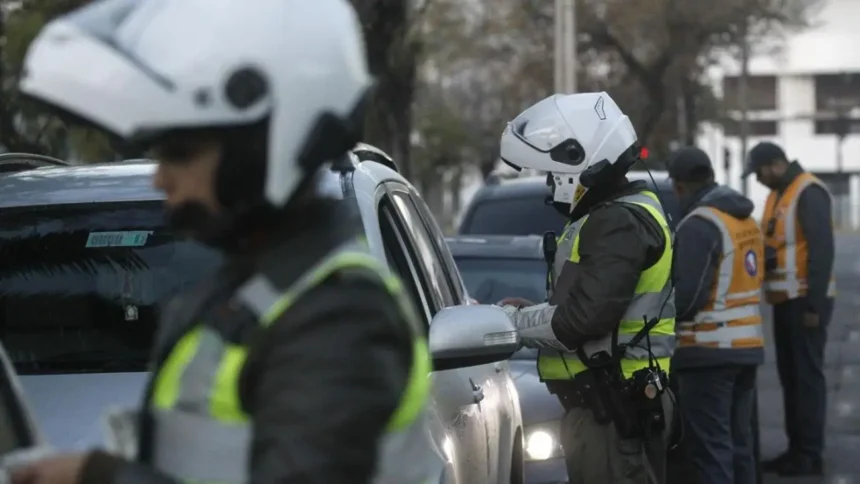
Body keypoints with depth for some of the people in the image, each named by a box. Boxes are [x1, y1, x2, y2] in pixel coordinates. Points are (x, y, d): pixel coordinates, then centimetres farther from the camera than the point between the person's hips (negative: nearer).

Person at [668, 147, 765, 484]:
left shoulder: (699, 225, -15)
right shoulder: (746, 219, 12)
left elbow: (687, 294, -20)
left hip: (708, 352, -9)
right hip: (748, 346, 9)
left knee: (710, 447, -7)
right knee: (738, 442, 15)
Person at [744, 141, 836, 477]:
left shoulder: (809, 194, -14)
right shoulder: (777, 194, 16)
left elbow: (822, 250, -19)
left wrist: (814, 304, -20)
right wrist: (763, 253, 4)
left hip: (805, 301, -9)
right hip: (785, 300, 9)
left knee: (807, 375, -6)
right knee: (789, 375, 11)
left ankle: (810, 455, -3)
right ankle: (796, 449, 17)